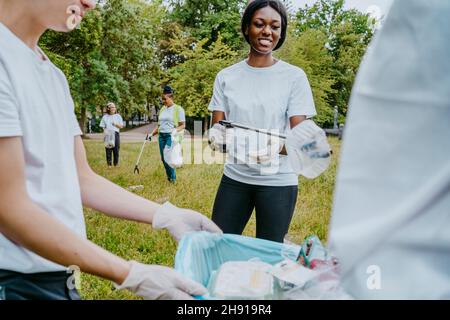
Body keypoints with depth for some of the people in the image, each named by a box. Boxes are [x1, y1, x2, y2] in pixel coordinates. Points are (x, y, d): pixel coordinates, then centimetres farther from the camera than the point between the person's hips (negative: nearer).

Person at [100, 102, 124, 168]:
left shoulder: (118, 116, 9)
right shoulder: (105, 117, 8)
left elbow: (121, 126, 6)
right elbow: (103, 127, 7)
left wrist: (116, 124, -12)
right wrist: (105, 132, -12)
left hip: (116, 134, 1)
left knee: (116, 149, 0)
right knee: (108, 150, -2)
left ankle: (116, 163, 11)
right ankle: (109, 164, 6)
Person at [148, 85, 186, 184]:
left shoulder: (178, 109, -3)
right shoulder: (162, 109, 16)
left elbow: (183, 125, -4)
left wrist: (176, 131, -22)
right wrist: (152, 134, 11)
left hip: (172, 136, -6)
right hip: (161, 136, 6)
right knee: (163, 158, 4)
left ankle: (173, 178, -1)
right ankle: (169, 177, 17)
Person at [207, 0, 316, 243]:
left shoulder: (294, 76, -3)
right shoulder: (226, 76, 5)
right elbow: (216, 126, 2)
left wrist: (276, 147, -29)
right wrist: (216, 135, -22)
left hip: (278, 182, -2)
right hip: (234, 177, 2)